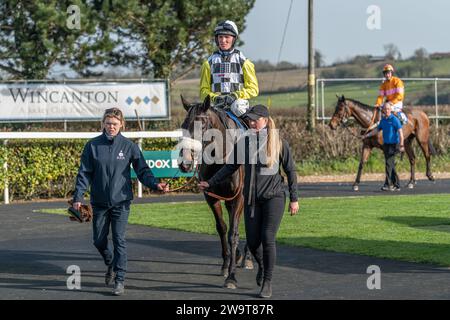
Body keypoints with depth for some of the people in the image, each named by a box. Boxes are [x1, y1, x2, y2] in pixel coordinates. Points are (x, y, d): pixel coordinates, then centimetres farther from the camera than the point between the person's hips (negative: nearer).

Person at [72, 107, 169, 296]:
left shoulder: (129, 146, -2)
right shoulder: (93, 146, 0)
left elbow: (142, 170, -2)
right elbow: (84, 173, 1)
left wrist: (155, 184, -20)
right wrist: (78, 196, -7)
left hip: (121, 201, -2)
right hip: (99, 202, 2)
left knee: (119, 240, -7)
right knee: (99, 240, 11)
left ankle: (119, 280, -4)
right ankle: (111, 264, 40)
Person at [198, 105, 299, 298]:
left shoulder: (279, 143, -5)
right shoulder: (243, 143, 3)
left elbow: (290, 171, 1)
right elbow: (230, 167, 9)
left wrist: (294, 199, -1)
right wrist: (210, 183, 1)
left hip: (274, 197, -3)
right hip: (251, 198, 3)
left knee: (267, 239, -11)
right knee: (252, 241, 4)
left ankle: (267, 282, 1)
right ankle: (261, 265, 37)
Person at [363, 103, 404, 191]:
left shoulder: (394, 119, -10)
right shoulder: (383, 120, 11)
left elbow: (400, 133, -15)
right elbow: (377, 130, 20)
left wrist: (401, 145, -21)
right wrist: (367, 135, 8)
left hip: (393, 144, -7)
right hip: (385, 144, 7)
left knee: (389, 164, -14)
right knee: (391, 165, 10)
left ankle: (388, 184, -15)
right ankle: (396, 185, 16)